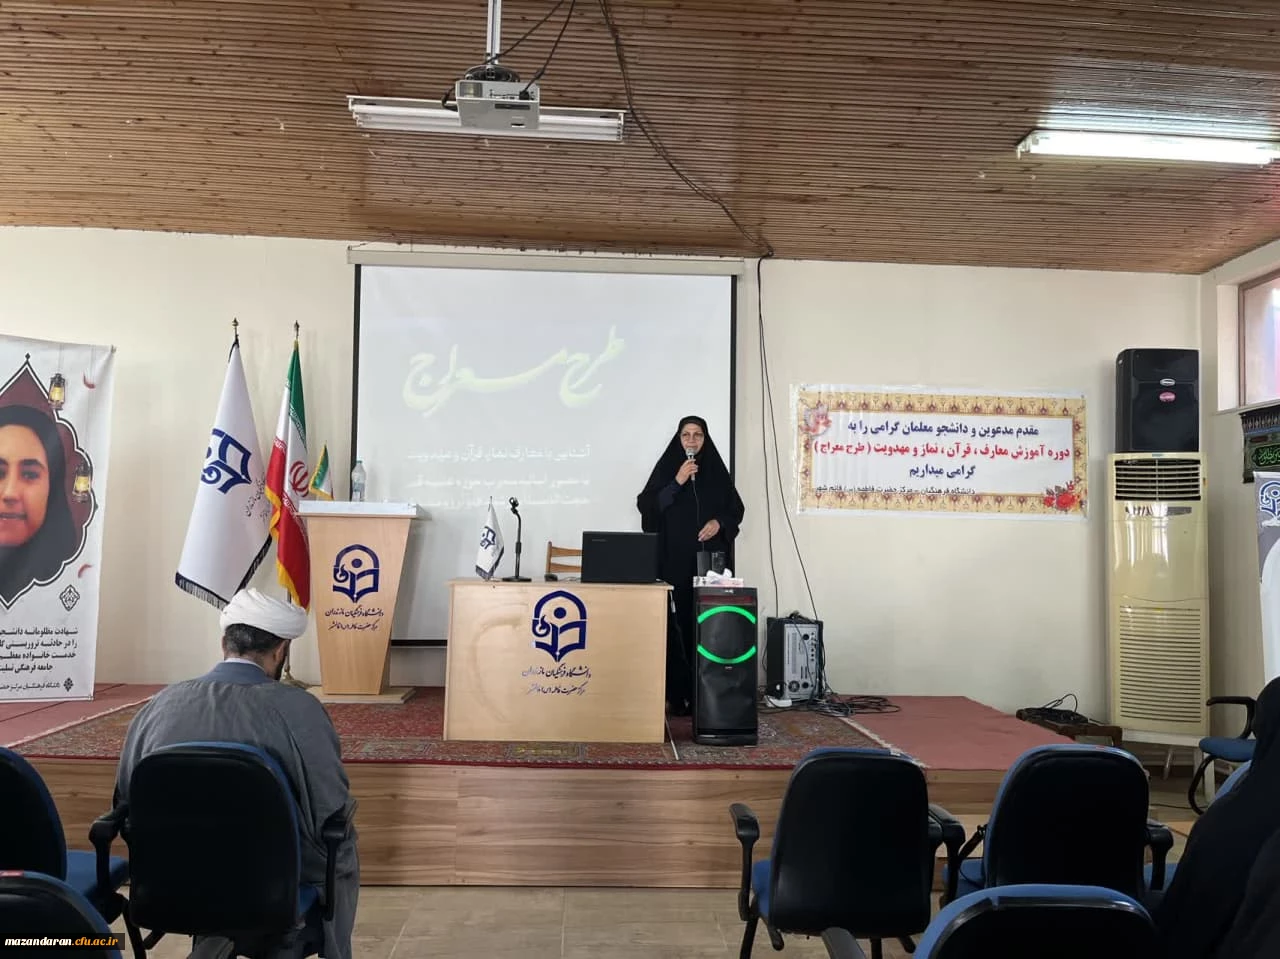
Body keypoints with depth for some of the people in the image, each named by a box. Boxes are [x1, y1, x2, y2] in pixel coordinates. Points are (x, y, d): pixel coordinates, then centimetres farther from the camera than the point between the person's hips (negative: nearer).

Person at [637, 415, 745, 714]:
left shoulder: (716, 470, 11)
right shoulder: (666, 468, 6)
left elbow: (736, 509, 14)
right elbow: (647, 506, -4)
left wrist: (719, 522, -6)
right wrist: (677, 482, -12)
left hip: (709, 558, 2)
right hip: (674, 557, -2)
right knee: (677, 622, -7)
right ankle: (676, 693, -1)